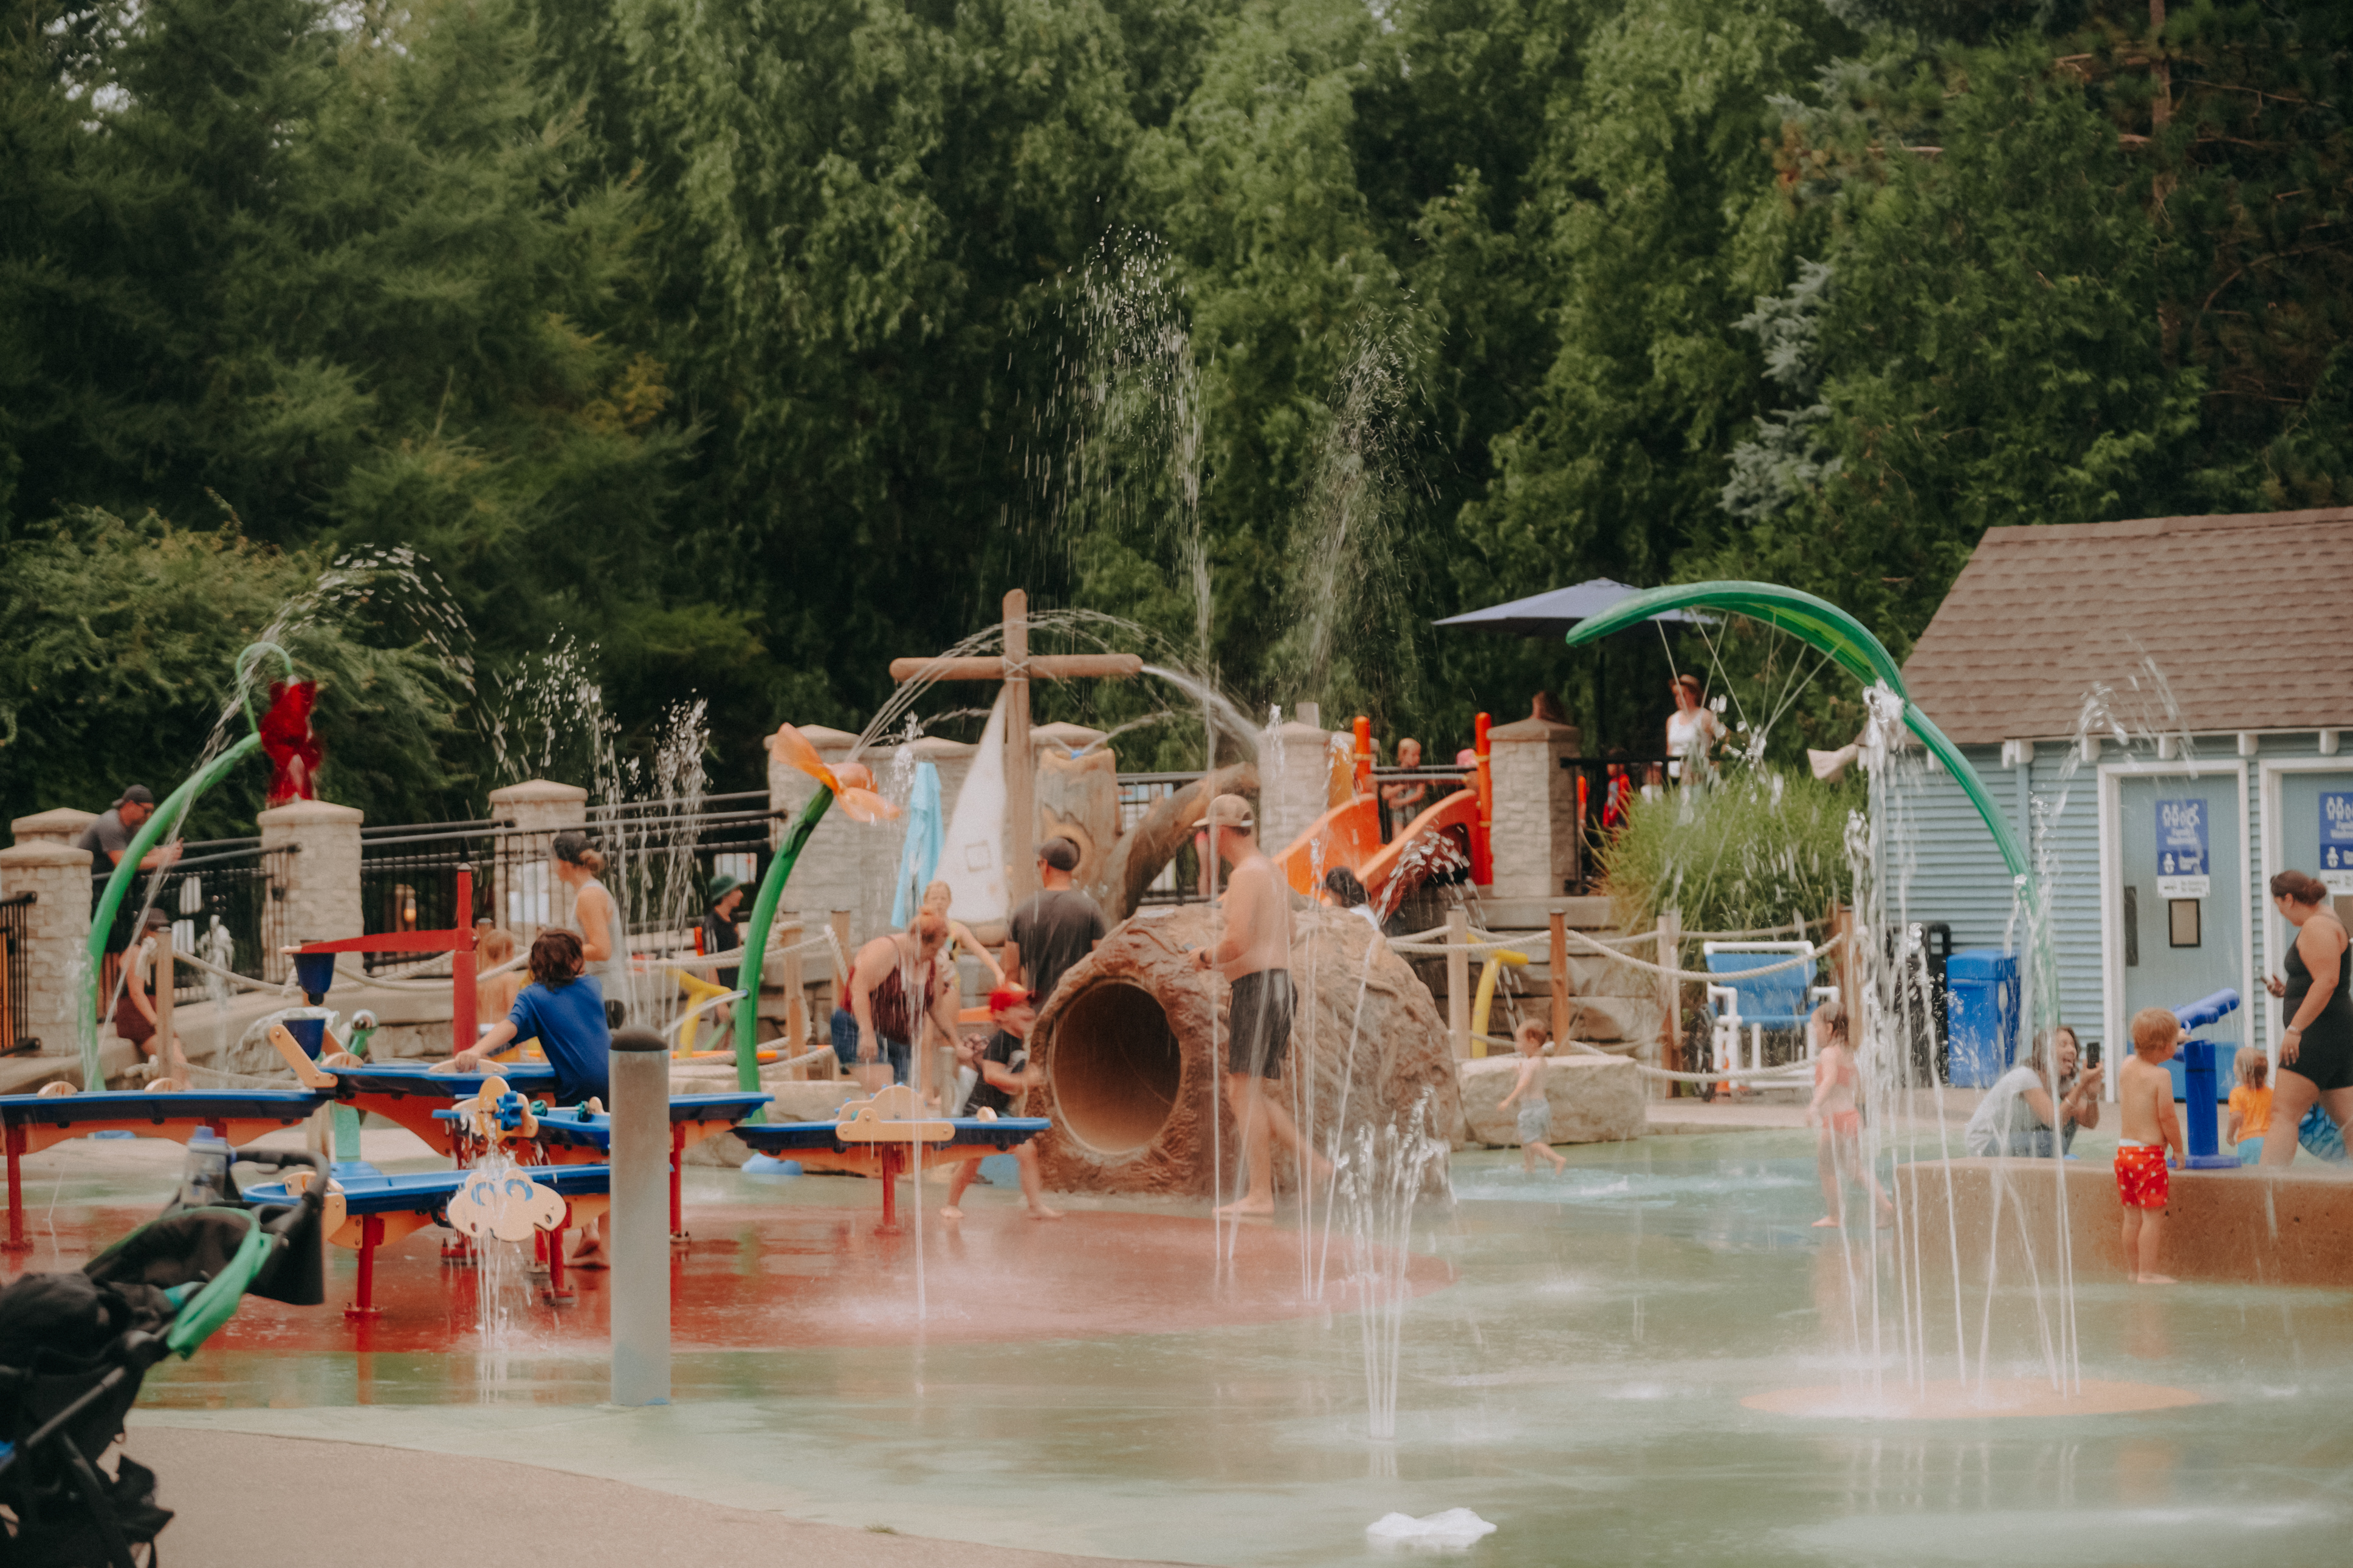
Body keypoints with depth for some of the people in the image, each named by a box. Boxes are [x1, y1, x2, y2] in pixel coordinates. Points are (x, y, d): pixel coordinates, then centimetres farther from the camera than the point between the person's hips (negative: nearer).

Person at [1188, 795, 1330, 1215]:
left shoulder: (1246, 875, -14)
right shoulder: (1268, 870, 18)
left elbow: (1238, 942, -24)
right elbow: (1288, 935, 28)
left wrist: (1206, 956, -5)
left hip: (1257, 987, -10)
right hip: (1280, 981, 10)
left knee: (1246, 1090, -7)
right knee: (1241, 1093, 13)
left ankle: (1260, 1193, -8)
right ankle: (1313, 1161, 9)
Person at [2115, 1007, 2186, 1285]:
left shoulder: (2127, 1067, 8)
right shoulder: (2160, 1076, -14)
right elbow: (2167, 1116, -16)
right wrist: (2178, 1148, -1)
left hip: (2125, 1147, 8)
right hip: (2150, 1151, -8)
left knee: (2132, 1216, 14)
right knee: (2152, 1216, -4)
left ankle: (2132, 1269, 20)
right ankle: (2147, 1272, -5)